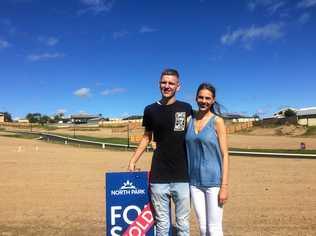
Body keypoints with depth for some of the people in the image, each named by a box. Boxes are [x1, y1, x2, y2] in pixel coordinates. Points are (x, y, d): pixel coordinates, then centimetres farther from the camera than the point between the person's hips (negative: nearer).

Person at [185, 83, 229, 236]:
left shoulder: (217, 121, -7)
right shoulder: (191, 120, 5)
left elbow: (225, 155, -8)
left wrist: (224, 185, -12)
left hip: (213, 181, -4)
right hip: (194, 181, 4)